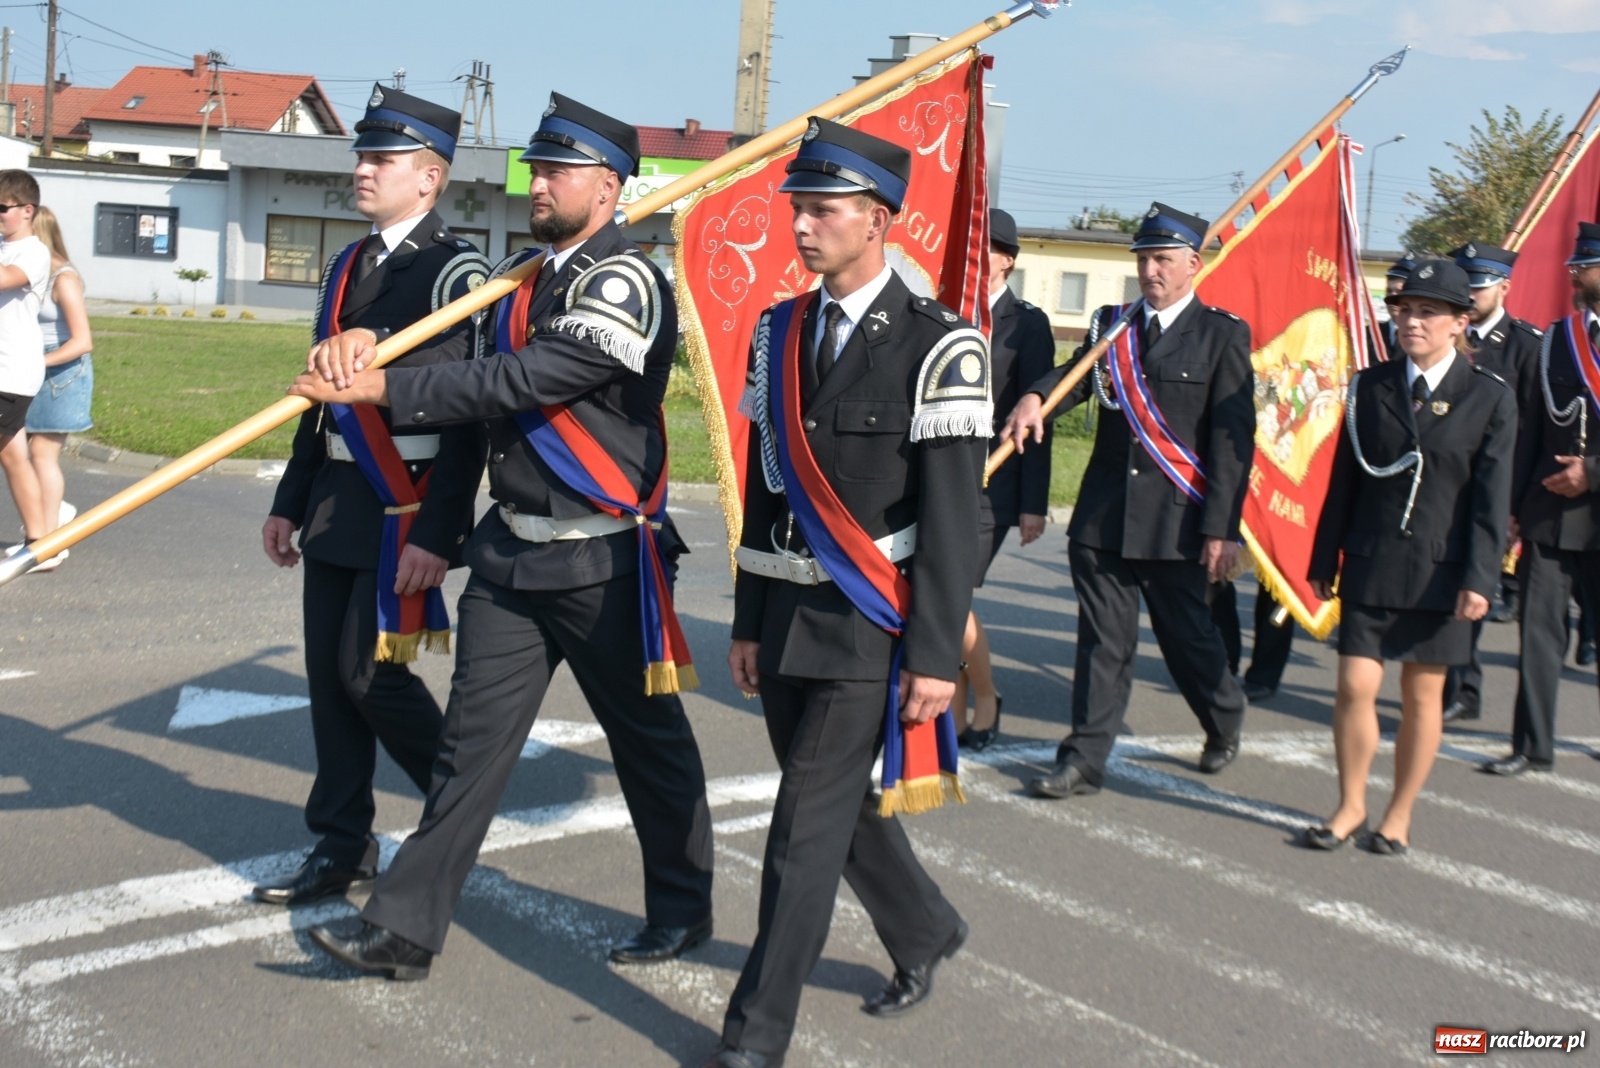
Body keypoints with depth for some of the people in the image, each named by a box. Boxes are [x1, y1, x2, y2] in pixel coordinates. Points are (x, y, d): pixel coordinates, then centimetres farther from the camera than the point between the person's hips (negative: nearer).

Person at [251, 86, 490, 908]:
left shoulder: (455, 273, -10)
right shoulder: (347, 266, 14)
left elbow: (469, 414, -16)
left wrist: (438, 534, -21)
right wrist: (290, 500, 17)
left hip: (406, 508, -8)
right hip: (337, 502, 8)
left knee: (371, 671, -7)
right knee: (329, 676, 9)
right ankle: (341, 847, 21)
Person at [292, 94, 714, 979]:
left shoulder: (624, 282, -15)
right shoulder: (521, 273, 12)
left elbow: (523, 383, -24)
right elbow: (482, 376, 5)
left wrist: (384, 387, -21)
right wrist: (364, 344, -14)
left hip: (603, 563, -7)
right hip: (510, 549, 7)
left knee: (649, 741, 10)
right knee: (473, 738, 7)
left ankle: (683, 909, 29)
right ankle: (406, 927, 13)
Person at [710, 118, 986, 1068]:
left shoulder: (938, 344, -11)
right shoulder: (780, 332, 8)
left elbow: (952, 516, -12)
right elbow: (765, 487, 11)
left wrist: (936, 654, -14)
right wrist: (750, 622, 11)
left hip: (869, 626, -6)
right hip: (786, 617, 6)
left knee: (808, 823, -3)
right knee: (839, 801, 18)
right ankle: (925, 930, 42)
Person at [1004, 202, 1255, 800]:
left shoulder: (1223, 335, -1)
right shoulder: (1110, 326, 12)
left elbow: (1233, 440, -6)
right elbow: (1074, 376, -3)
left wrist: (1221, 528, -12)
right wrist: (1035, 397, -27)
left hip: (1178, 521, -3)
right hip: (1103, 517, 3)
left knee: (1188, 636, 12)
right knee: (1103, 641, 6)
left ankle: (1224, 725, 39)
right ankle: (1084, 761, 11)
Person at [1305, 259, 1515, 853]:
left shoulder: (1490, 398, -1)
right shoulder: (1370, 387, 5)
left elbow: (1491, 498, -4)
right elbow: (1343, 481, 7)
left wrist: (1479, 579, -10)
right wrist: (1324, 561, 6)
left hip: (1439, 571, -1)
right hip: (1370, 564, 2)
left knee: (1422, 696, 7)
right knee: (1355, 687, -2)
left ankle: (1399, 815, 22)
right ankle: (1351, 805, 16)